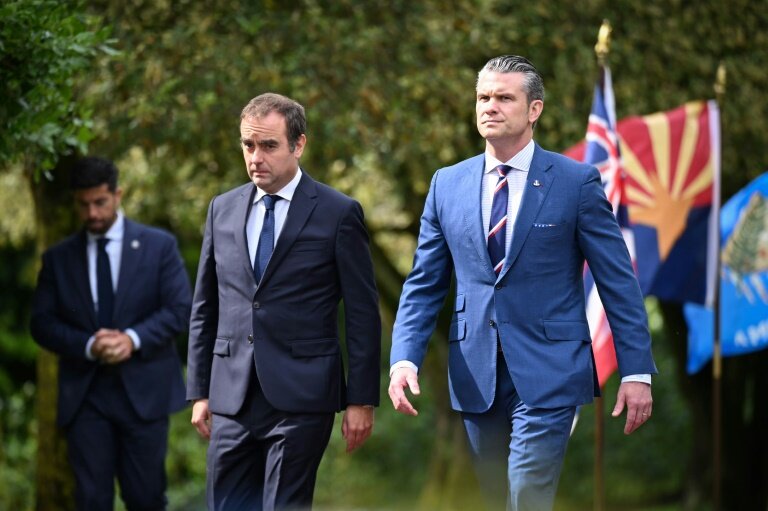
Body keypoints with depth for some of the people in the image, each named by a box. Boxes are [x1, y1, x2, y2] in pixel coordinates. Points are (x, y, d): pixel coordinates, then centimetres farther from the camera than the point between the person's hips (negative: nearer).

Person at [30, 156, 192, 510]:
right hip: (84, 397, 1)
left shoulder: (159, 246, 5)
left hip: (143, 391, -1)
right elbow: (42, 323, 4)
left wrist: (133, 339, -18)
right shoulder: (58, 258, 9)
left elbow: (180, 308, -3)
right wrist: (87, 345, -15)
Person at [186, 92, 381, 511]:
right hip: (231, 397, 4)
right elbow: (204, 308, 15)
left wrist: (361, 400, -4)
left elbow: (363, 315, -2)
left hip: (300, 397, -4)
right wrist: (199, 392, 11)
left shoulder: (338, 214, -2)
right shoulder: (223, 209, 11)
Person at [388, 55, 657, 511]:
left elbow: (619, 282, -2)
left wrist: (637, 371, -6)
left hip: (547, 372, -4)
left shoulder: (578, 182, -3)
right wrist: (405, 359, -5)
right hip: (476, 376, 4)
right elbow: (424, 285, 9)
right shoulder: (448, 185, 8)